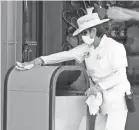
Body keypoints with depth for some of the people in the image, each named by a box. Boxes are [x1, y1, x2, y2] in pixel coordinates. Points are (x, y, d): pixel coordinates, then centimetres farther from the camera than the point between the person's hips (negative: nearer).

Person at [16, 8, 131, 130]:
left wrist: (99, 86, -26)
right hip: (103, 101, 7)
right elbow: (65, 55, 2)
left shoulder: (114, 47, -13)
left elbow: (120, 74, -19)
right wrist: (39, 61, -5)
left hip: (118, 99, -7)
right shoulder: (87, 48, 7)